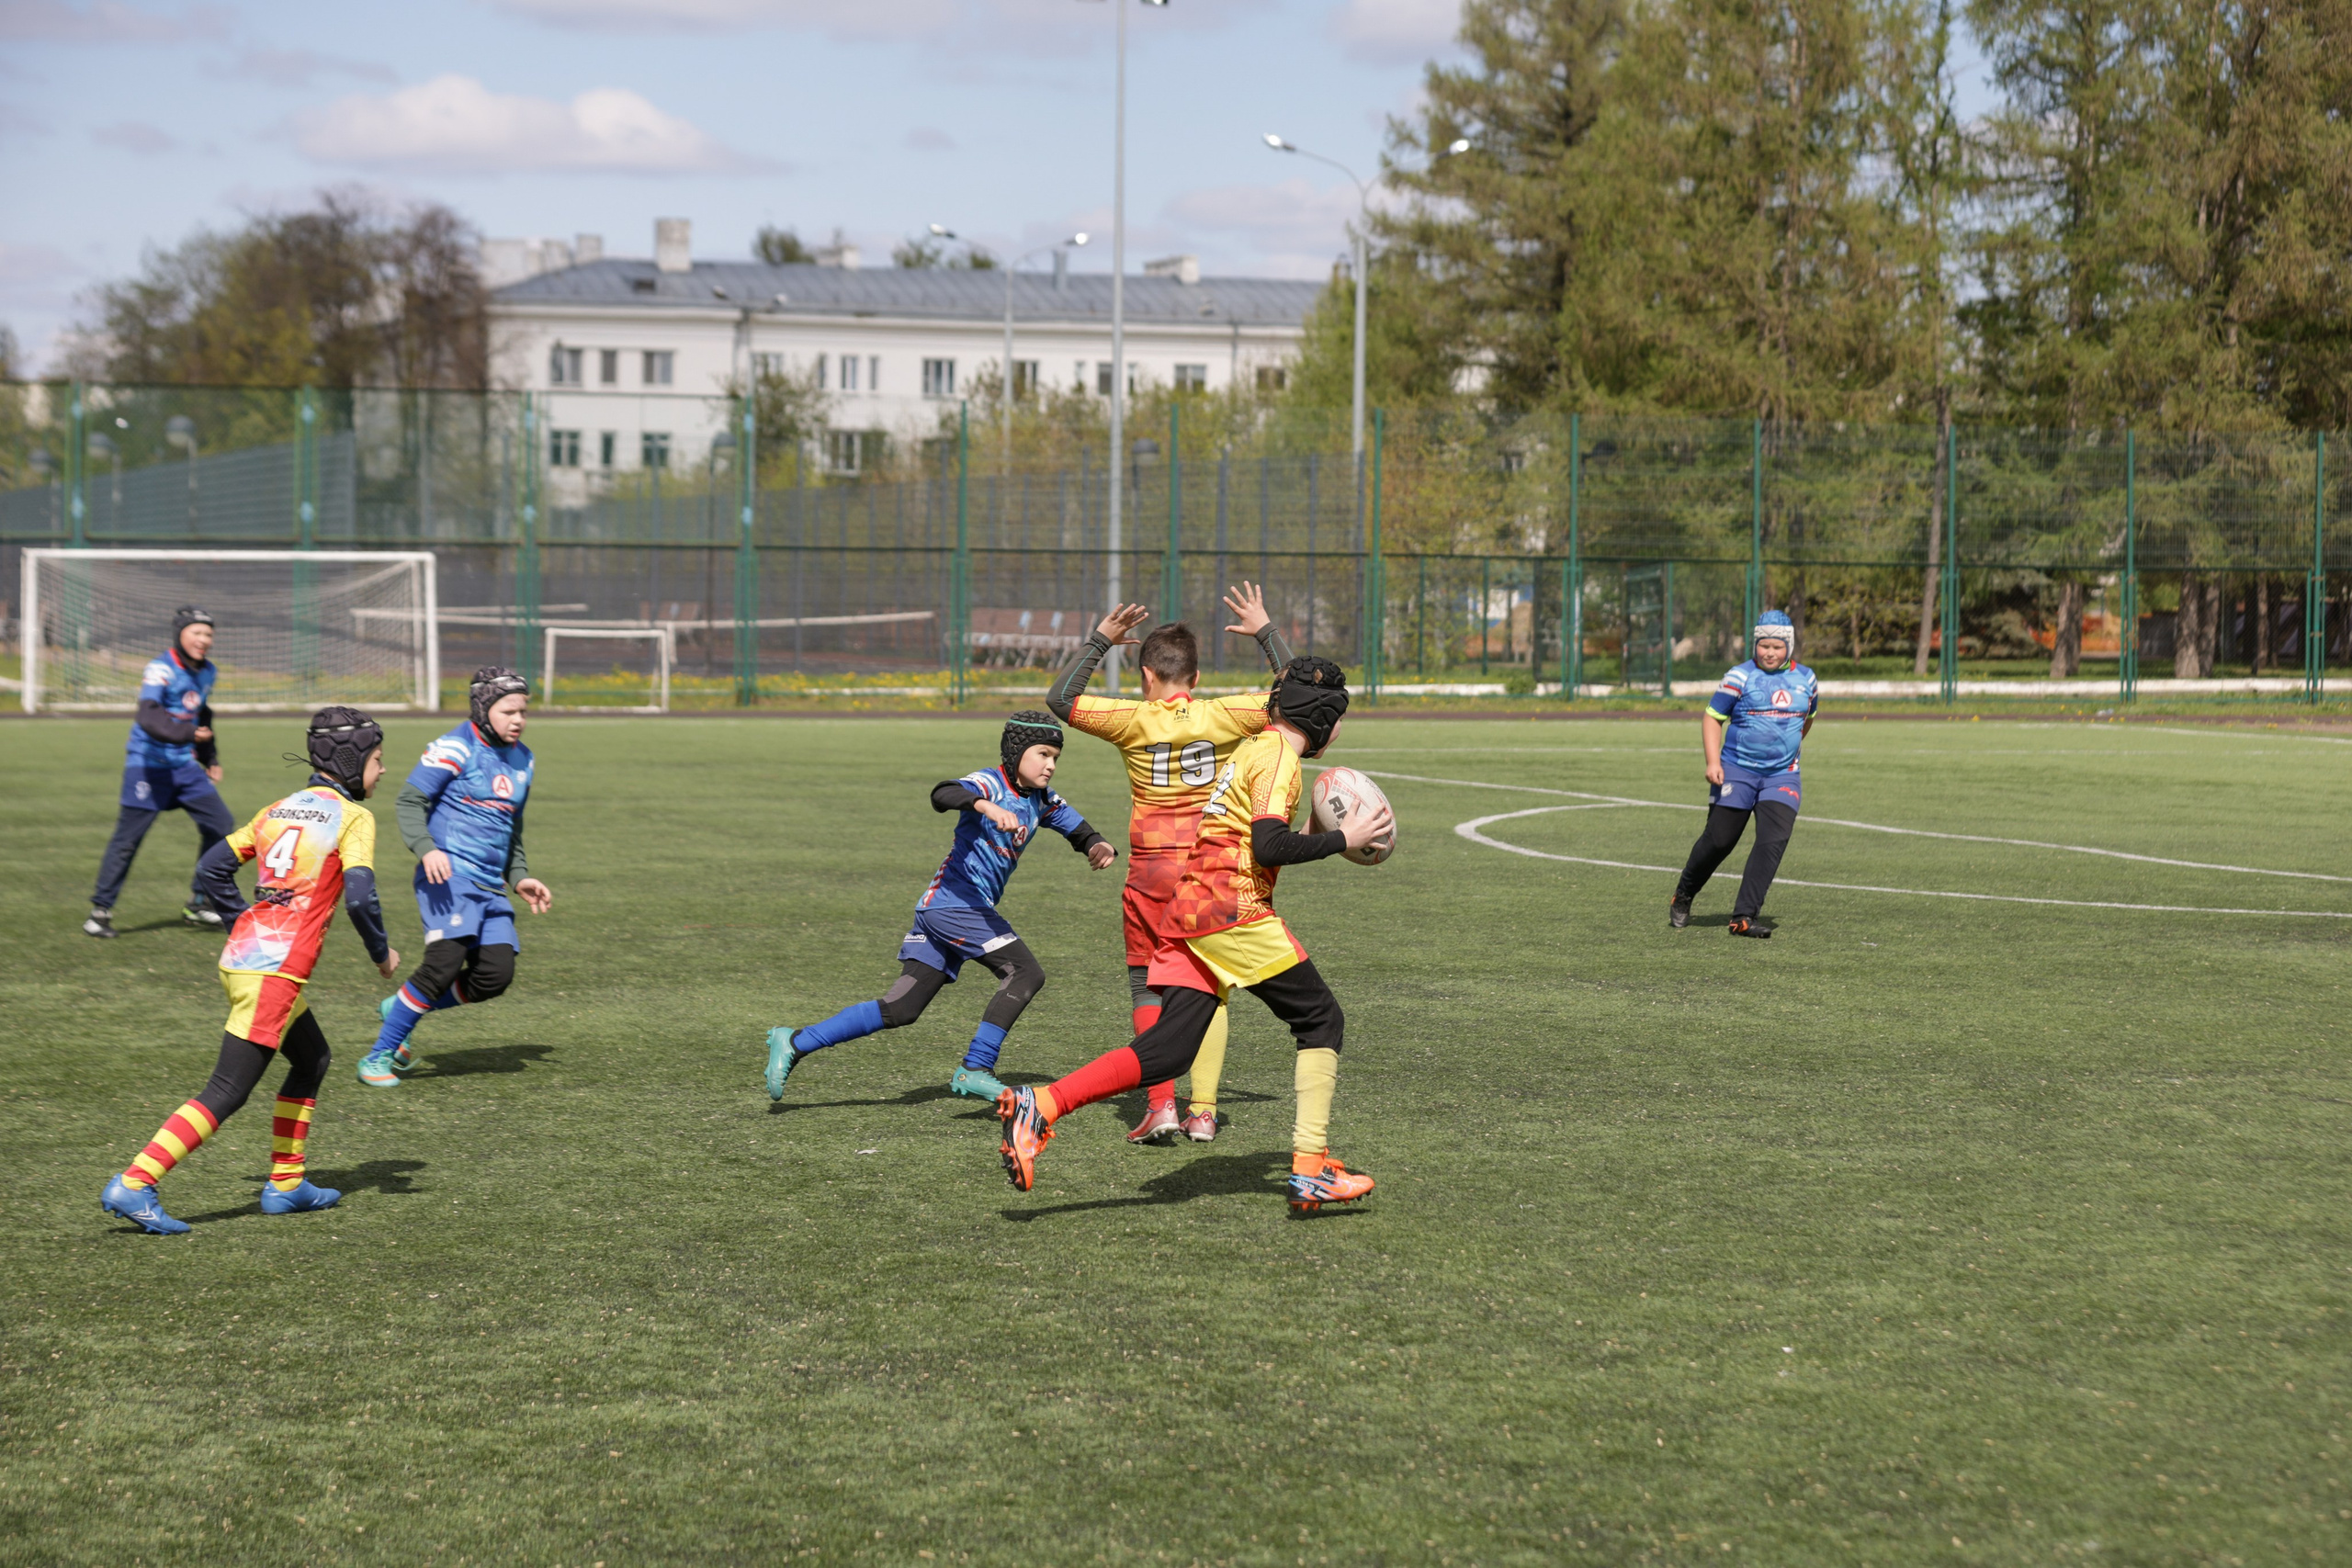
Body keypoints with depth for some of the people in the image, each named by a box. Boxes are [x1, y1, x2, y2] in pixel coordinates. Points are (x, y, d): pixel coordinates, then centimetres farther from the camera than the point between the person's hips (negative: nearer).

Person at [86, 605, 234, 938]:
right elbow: (147, 716, -33)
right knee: (127, 838, -6)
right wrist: (185, 733, -46)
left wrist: (210, 758, 25)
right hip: (148, 765, -8)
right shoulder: (161, 670, -18)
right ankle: (100, 911, 4)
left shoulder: (207, 672, 7)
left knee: (221, 825, 5)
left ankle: (199, 904, 17)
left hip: (185, 765, 8)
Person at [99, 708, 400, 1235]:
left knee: (312, 1060, 25)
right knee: (227, 1092, -7)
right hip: (277, 972, -9)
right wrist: (382, 952, 0)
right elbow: (359, 896, -16)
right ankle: (134, 1184, -15)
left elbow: (212, 867, 15)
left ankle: (285, 1184, 26)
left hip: (240, 955, 9)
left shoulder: (280, 809, 17)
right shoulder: (354, 817, -4)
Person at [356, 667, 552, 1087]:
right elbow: (409, 801, -9)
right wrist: (425, 848, -24)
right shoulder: (455, 749, -7)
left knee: (496, 974, -6)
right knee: (446, 961, -22)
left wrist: (520, 878, 21)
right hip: (449, 875, -8)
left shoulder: (522, 759, 18)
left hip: (490, 886, 8)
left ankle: (401, 1009, 15)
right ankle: (378, 1056, -10)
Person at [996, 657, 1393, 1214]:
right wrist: (1342, 839, -8)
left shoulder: (1249, 750, 25)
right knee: (1322, 1021, 2)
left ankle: (1039, 1105, -11)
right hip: (1233, 910, -9)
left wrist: (1316, 836, 20)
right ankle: (1311, 1172, -2)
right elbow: (1269, 847, -17)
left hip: (1187, 912, 9)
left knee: (1168, 1049, 1)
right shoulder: (1277, 755, -5)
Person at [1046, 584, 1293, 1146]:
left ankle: (1160, 1105, -4)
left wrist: (1100, 639, 7)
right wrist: (1265, 631, 13)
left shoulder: (1135, 720, -5)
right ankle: (1203, 1112, 5)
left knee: (1148, 985, 9)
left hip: (1152, 869, -1)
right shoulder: (1224, 715, -3)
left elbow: (1061, 700, 4)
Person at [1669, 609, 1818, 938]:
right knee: (1719, 840, 2)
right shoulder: (1740, 676, -5)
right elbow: (1712, 718, -3)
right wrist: (1713, 761, -14)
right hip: (1737, 772, -3)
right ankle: (1683, 896, 28)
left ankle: (1744, 917, -14)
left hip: (1781, 775, 3)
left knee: (1774, 841, -15)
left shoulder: (1805, 680, 7)